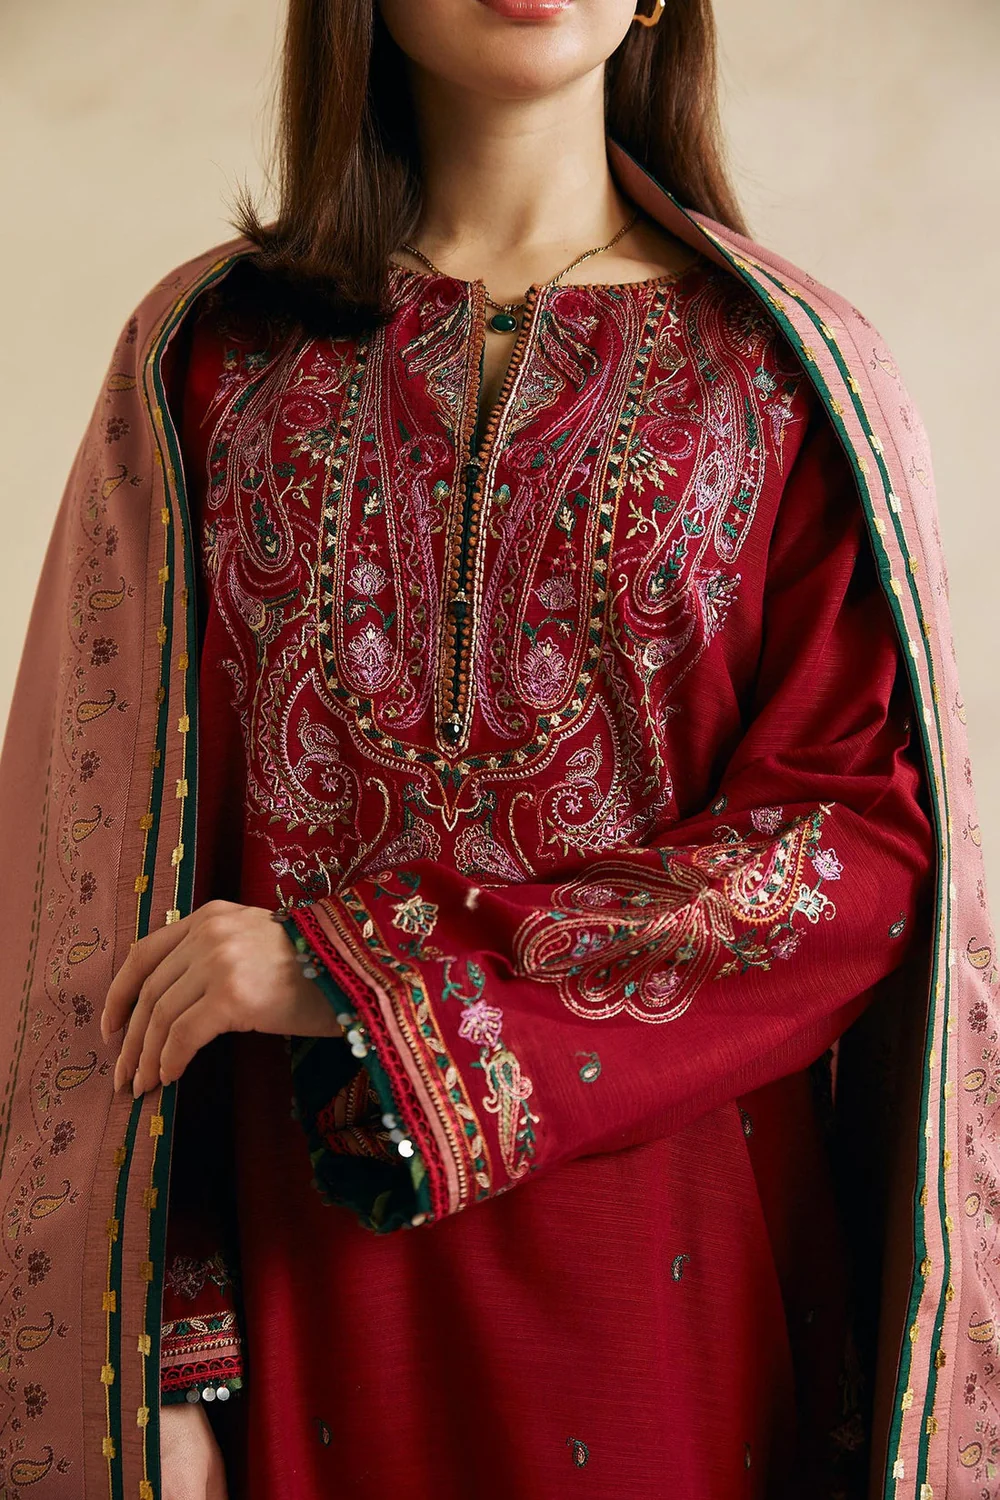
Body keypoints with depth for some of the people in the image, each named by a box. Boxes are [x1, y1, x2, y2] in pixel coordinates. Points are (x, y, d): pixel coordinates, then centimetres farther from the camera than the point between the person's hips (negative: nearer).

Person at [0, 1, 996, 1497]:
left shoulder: (792, 368, 0)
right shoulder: (209, 355, 2)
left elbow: (869, 840, -8)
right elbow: (120, 869, -2)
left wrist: (364, 969, -16)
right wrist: (163, 1366, -8)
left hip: (680, 1261, 0)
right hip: (300, 1251, 1)